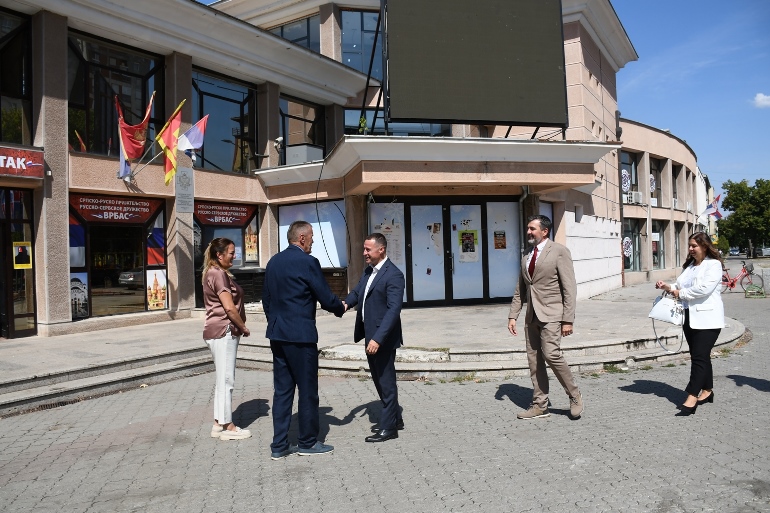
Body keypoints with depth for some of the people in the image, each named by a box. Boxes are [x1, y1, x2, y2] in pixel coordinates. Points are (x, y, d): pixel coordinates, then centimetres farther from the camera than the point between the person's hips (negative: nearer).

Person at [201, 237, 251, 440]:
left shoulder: (216, 273, 17)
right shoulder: (218, 274, -14)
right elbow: (229, 308, -19)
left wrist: (240, 328, 11)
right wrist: (244, 328, -7)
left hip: (223, 332, 10)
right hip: (223, 332, -10)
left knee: (223, 380, 14)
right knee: (226, 380, -3)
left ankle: (219, 424, 21)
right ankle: (227, 427, 5)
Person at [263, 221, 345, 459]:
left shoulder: (273, 262, 10)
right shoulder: (307, 262, -13)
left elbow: (266, 298, 16)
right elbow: (326, 298, -11)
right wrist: (341, 308, 9)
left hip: (277, 334, 8)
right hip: (301, 335, -8)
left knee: (282, 390, 12)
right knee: (307, 390, 6)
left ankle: (279, 445, 18)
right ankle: (308, 442, 17)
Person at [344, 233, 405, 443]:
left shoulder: (393, 274, -18)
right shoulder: (369, 271, 11)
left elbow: (394, 309, -24)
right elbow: (357, 291, 13)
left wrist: (378, 338, -29)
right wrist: (346, 302, -11)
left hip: (383, 337, -9)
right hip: (370, 335, 9)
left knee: (386, 380, 3)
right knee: (379, 379, 19)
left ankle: (388, 427, 16)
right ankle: (395, 418, 35)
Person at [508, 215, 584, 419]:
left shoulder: (559, 251, -4)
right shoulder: (526, 256, 16)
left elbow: (569, 288, -8)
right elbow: (520, 290, 18)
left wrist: (568, 320, -14)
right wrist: (513, 316, 10)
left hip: (551, 313, -6)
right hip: (532, 316, 7)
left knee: (551, 354, -18)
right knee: (534, 360, 6)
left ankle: (574, 396, 4)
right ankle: (539, 405, 15)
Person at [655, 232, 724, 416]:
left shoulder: (713, 264, -8)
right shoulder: (690, 265, 18)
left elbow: (704, 288, -21)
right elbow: (681, 286, 19)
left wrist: (681, 293, -11)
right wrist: (669, 287, 0)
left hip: (707, 318, -8)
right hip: (690, 317, 8)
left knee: (699, 357, -10)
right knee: (701, 356, 16)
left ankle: (692, 398, -11)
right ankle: (707, 391, 27)